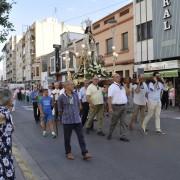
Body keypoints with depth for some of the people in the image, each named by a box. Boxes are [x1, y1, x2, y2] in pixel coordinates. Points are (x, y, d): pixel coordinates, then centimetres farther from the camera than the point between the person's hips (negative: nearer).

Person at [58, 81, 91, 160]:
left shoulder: (75, 95, 3)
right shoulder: (61, 97, -8)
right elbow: (60, 109, 2)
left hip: (77, 120, 3)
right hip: (67, 121, -3)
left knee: (81, 136, 2)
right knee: (67, 138, 9)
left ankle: (85, 153, 8)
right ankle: (68, 152, 27)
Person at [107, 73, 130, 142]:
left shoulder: (122, 86, 14)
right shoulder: (112, 87, -7)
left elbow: (127, 93, 13)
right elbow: (109, 97, -14)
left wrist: (124, 85, 3)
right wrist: (110, 108, -22)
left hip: (124, 106, 6)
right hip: (116, 106, -6)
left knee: (123, 122, 6)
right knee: (114, 122, 7)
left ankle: (123, 136, 11)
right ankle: (110, 134, 26)